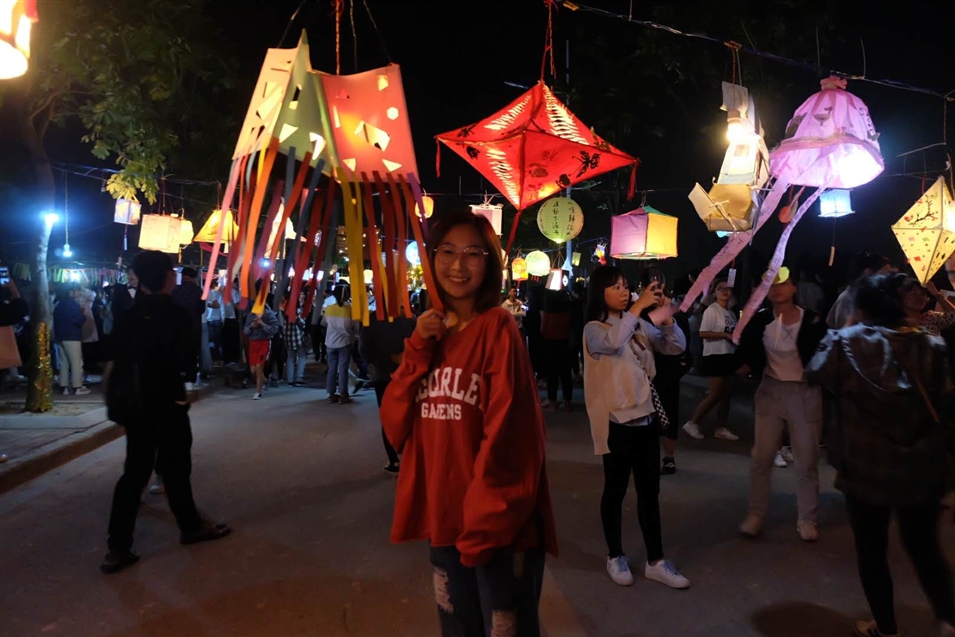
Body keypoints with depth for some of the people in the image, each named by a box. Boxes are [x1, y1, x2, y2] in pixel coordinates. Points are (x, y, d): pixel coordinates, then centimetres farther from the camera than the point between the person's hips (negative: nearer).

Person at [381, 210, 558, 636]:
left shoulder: (498, 328, -13)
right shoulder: (430, 332, 6)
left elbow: (506, 437, -15)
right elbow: (395, 426, 0)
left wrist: (483, 525, -14)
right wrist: (418, 349, -10)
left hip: (497, 527, -6)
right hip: (443, 521, 6)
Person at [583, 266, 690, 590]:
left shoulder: (640, 326, 7)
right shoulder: (594, 329, -9)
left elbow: (676, 347, 5)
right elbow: (612, 343, -31)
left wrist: (667, 319, -12)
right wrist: (638, 306, -31)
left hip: (647, 417, 6)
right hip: (617, 421, -5)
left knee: (650, 491, 12)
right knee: (615, 490, 9)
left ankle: (656, 561, 23)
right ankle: (615, 556, 27)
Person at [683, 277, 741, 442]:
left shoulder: (731, 313, 14)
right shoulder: (712, 310, -10)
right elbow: (703, 333, -20)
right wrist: (726, 335, -20)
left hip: (729, 356, 8)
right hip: (715, 356, -8)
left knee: (727, 394, 10)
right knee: (715, 395, -8)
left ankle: (721, 429, 19)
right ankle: (692, 423, 4)